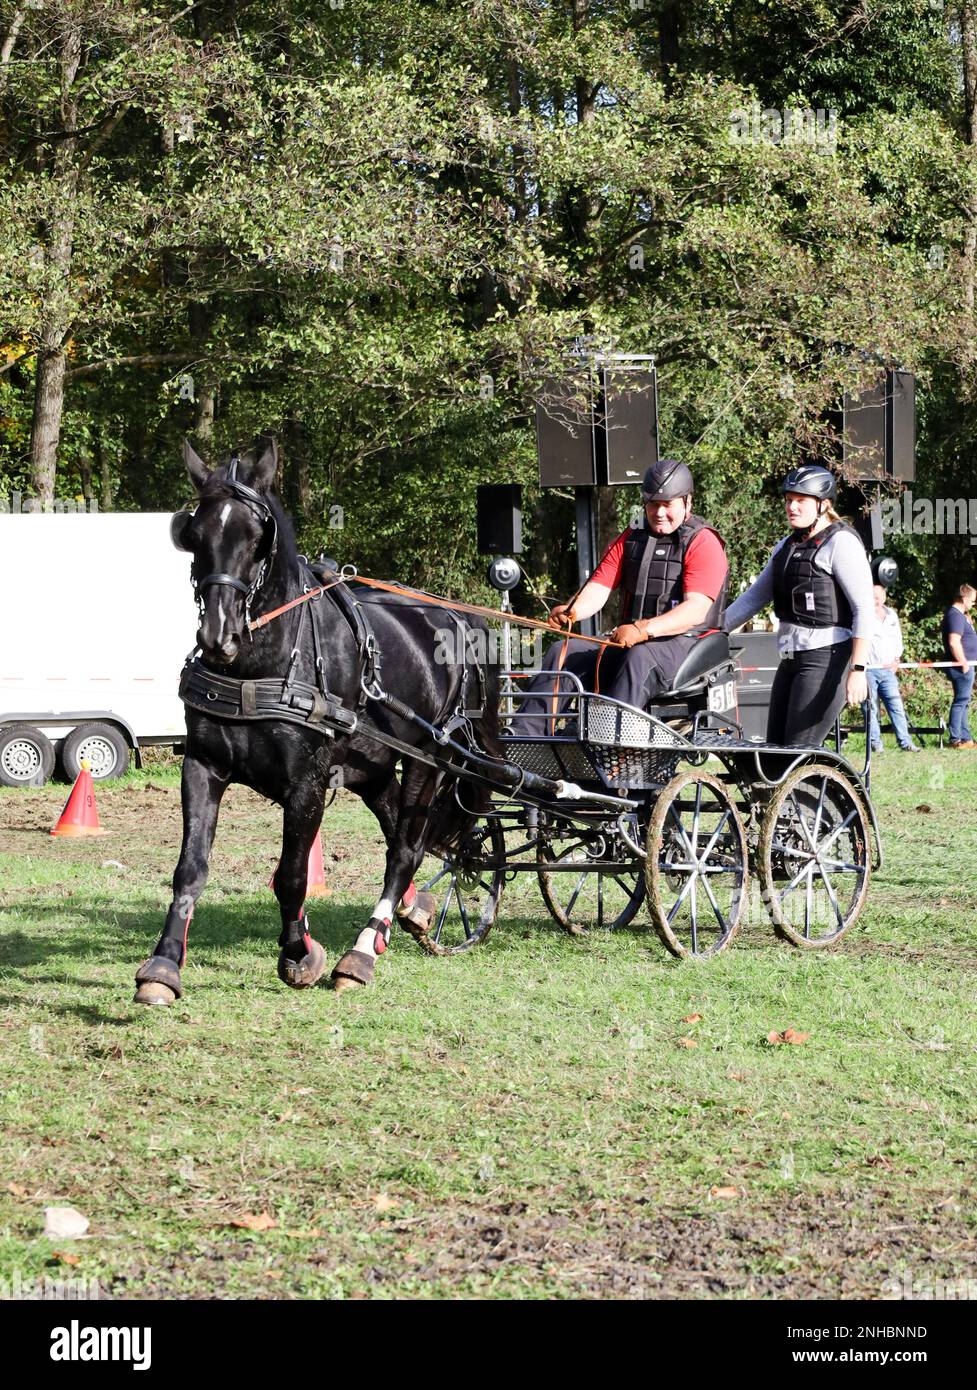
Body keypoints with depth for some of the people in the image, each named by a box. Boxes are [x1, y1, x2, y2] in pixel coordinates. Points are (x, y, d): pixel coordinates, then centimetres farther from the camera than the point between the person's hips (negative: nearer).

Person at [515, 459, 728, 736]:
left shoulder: (703, 543, -2)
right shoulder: (631, 539, 18)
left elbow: (696, 610, -16)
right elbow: (599, 588, 7)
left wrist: (644, 629, -31)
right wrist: (572, 611, -17)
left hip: (685, 644, -6)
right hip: (627, 643, 6)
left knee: (639, 657, -38)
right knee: (563, 652, -13)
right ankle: (524, 733, -25)